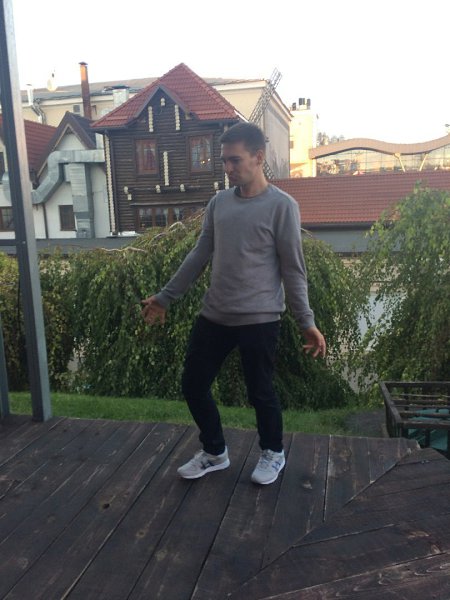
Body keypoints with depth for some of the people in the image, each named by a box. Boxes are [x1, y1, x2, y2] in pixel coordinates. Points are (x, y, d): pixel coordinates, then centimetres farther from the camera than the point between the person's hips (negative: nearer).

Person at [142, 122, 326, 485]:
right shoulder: (218, 203, 8)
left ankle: (274, 453, 35)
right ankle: (215, 453, 33)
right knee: (193, 385, 10)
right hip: (214, 316, 6)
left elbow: (293, 271, -7)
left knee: (260, 392, 7)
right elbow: (199, 257, 13)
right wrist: (165, 297, 14)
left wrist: (307, 323, -9)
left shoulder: (282, 206, -8)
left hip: (259, 319, -6)